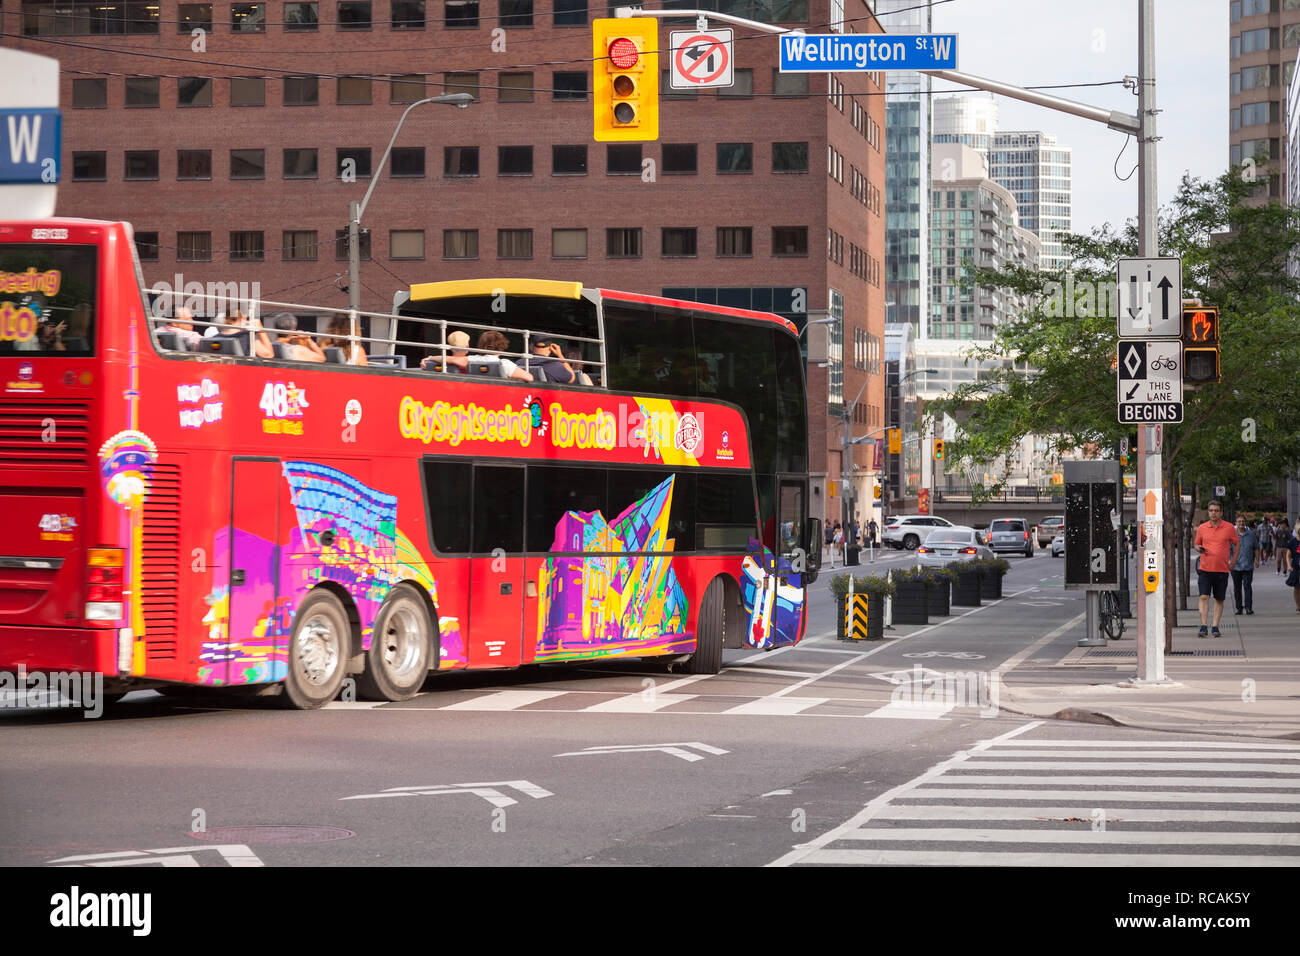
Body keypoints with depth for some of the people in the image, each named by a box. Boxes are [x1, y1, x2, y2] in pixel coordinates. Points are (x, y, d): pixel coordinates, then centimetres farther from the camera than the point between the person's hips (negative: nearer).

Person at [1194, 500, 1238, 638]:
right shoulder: (1202, 528, 5)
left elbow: (1237, 544, 11)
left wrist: (1232, 562, 3)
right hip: (1205, 568, 0)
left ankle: (1215, 627, 12)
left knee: (1219, 600, 6)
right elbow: (1197, 544, 17)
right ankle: (1203, 627, -11)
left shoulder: (1229, 528, 1)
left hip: (1222, 569, 0)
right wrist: (1198, 549, -8)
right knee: (1204, 597, -10)